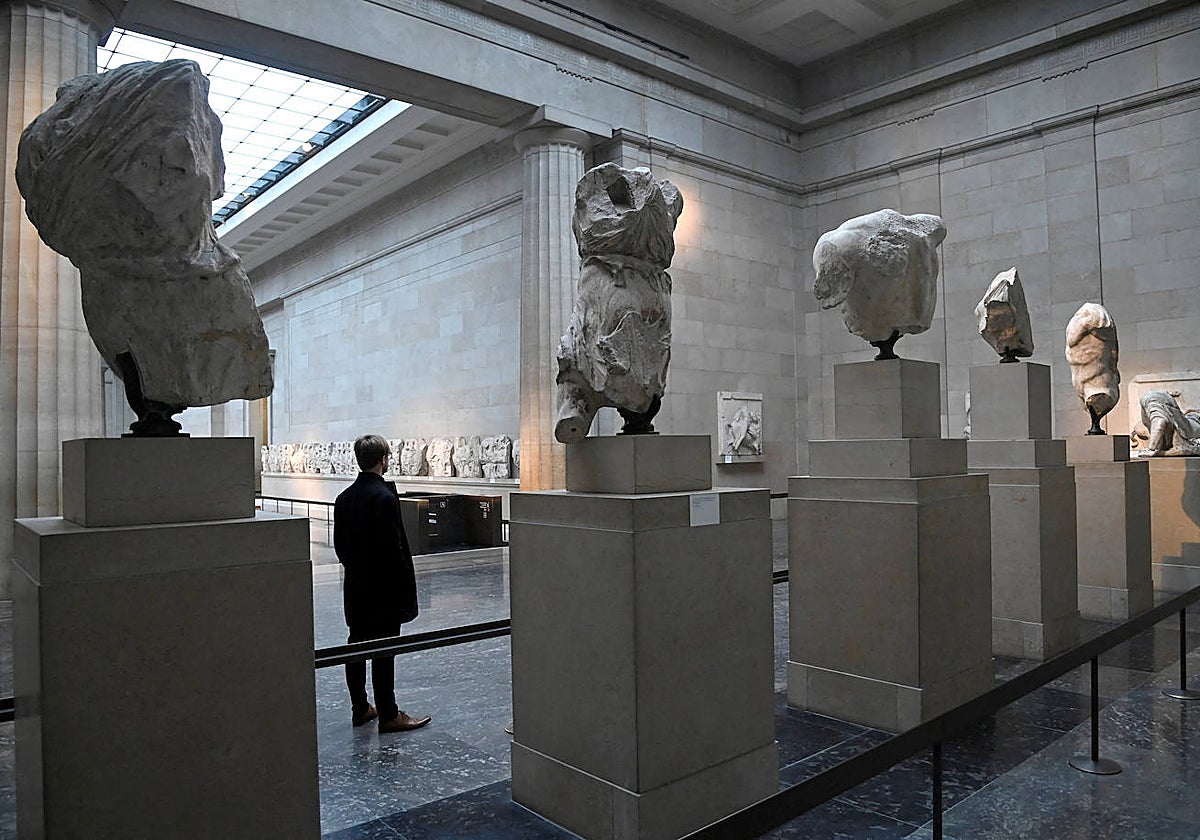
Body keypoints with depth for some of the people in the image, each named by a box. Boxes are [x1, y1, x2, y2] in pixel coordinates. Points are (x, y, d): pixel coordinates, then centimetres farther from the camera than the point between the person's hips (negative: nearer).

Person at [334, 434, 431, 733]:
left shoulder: (344, 497, 6)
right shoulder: (384, 497, -19)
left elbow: (339, 544, 11)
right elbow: (394, 548, -20)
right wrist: (405, 585, -12)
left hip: (355, 587, 8)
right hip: (383, 588, -8)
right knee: (383, 651, -1)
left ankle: (360, 708, 25)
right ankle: (388, 715, 7)